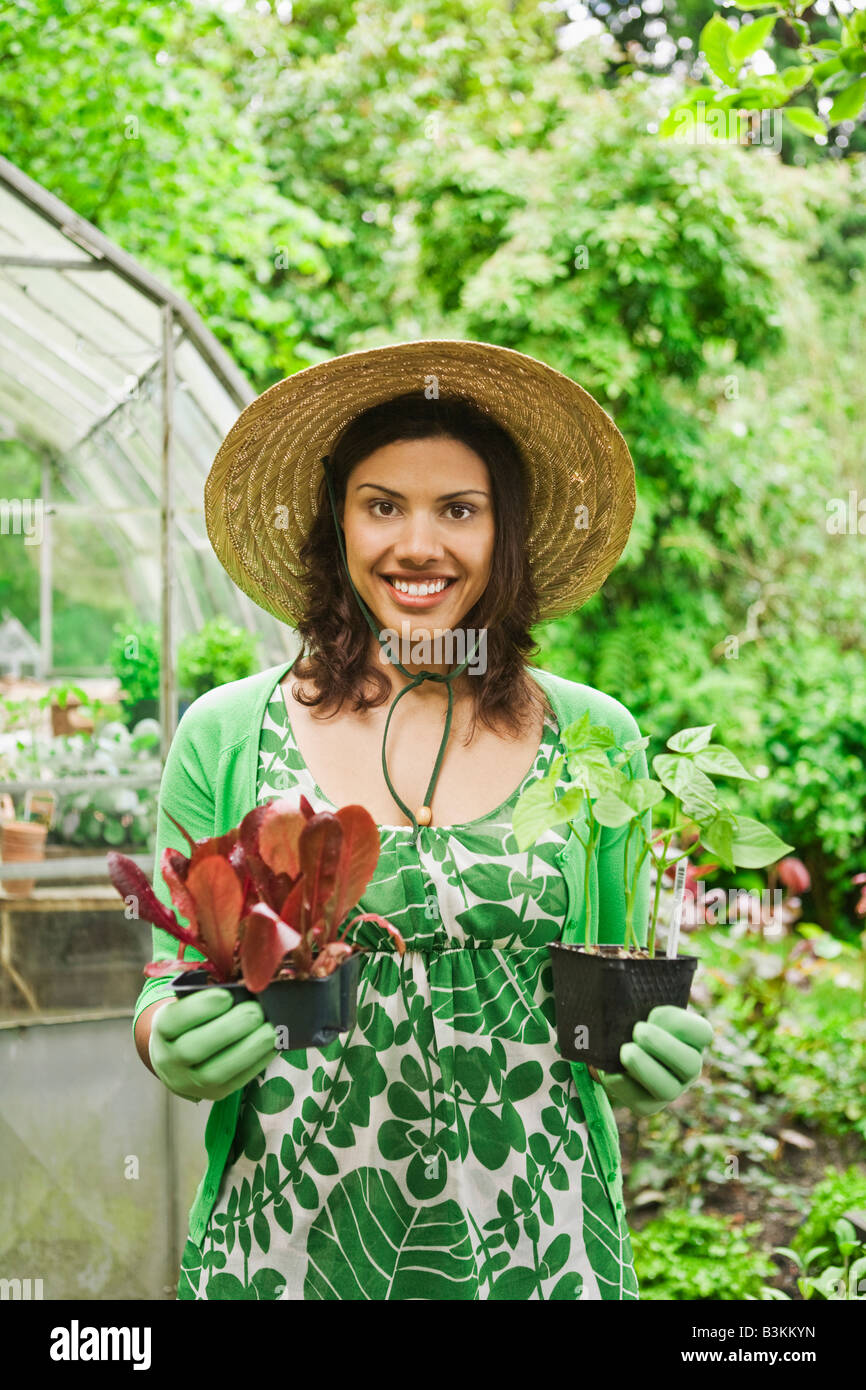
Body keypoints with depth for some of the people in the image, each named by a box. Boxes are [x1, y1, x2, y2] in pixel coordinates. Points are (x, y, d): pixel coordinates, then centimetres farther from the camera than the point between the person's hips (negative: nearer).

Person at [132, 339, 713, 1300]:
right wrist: (175, 1046, -19)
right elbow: (168, 998, 2)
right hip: (286, 1243, 0)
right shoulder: (222, 736, -3)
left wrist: (651, 1059, -12)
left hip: (533, 1247, 1)